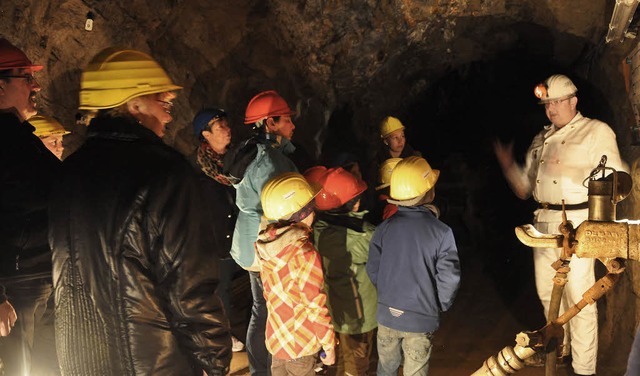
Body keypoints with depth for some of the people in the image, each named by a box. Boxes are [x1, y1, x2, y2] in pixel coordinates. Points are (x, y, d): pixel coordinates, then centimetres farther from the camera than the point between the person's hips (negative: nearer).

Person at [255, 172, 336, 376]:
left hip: (275, 335, 7)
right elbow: (316, 307, -23)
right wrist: (329, 345, -11)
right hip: (300, 343, -6)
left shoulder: (266, 242, -7)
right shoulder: (304, 254, -29)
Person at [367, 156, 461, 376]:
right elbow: (449, 279, -15)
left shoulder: (384, 228, -10)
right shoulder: (441, 232, -17)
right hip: (422, 317, -2)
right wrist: (439, 306, 5)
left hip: (387, 314, 2)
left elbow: (373, 270, -3)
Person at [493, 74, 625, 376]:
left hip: (576, 224, -7)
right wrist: (508, 166, 2)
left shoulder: (597, 132, -2)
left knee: (578, 297, -6)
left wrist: (569, 171, -22)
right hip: (543, 224, 7)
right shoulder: (541, 139, 18)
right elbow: (525, 189, 20)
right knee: (547, 292, 16)